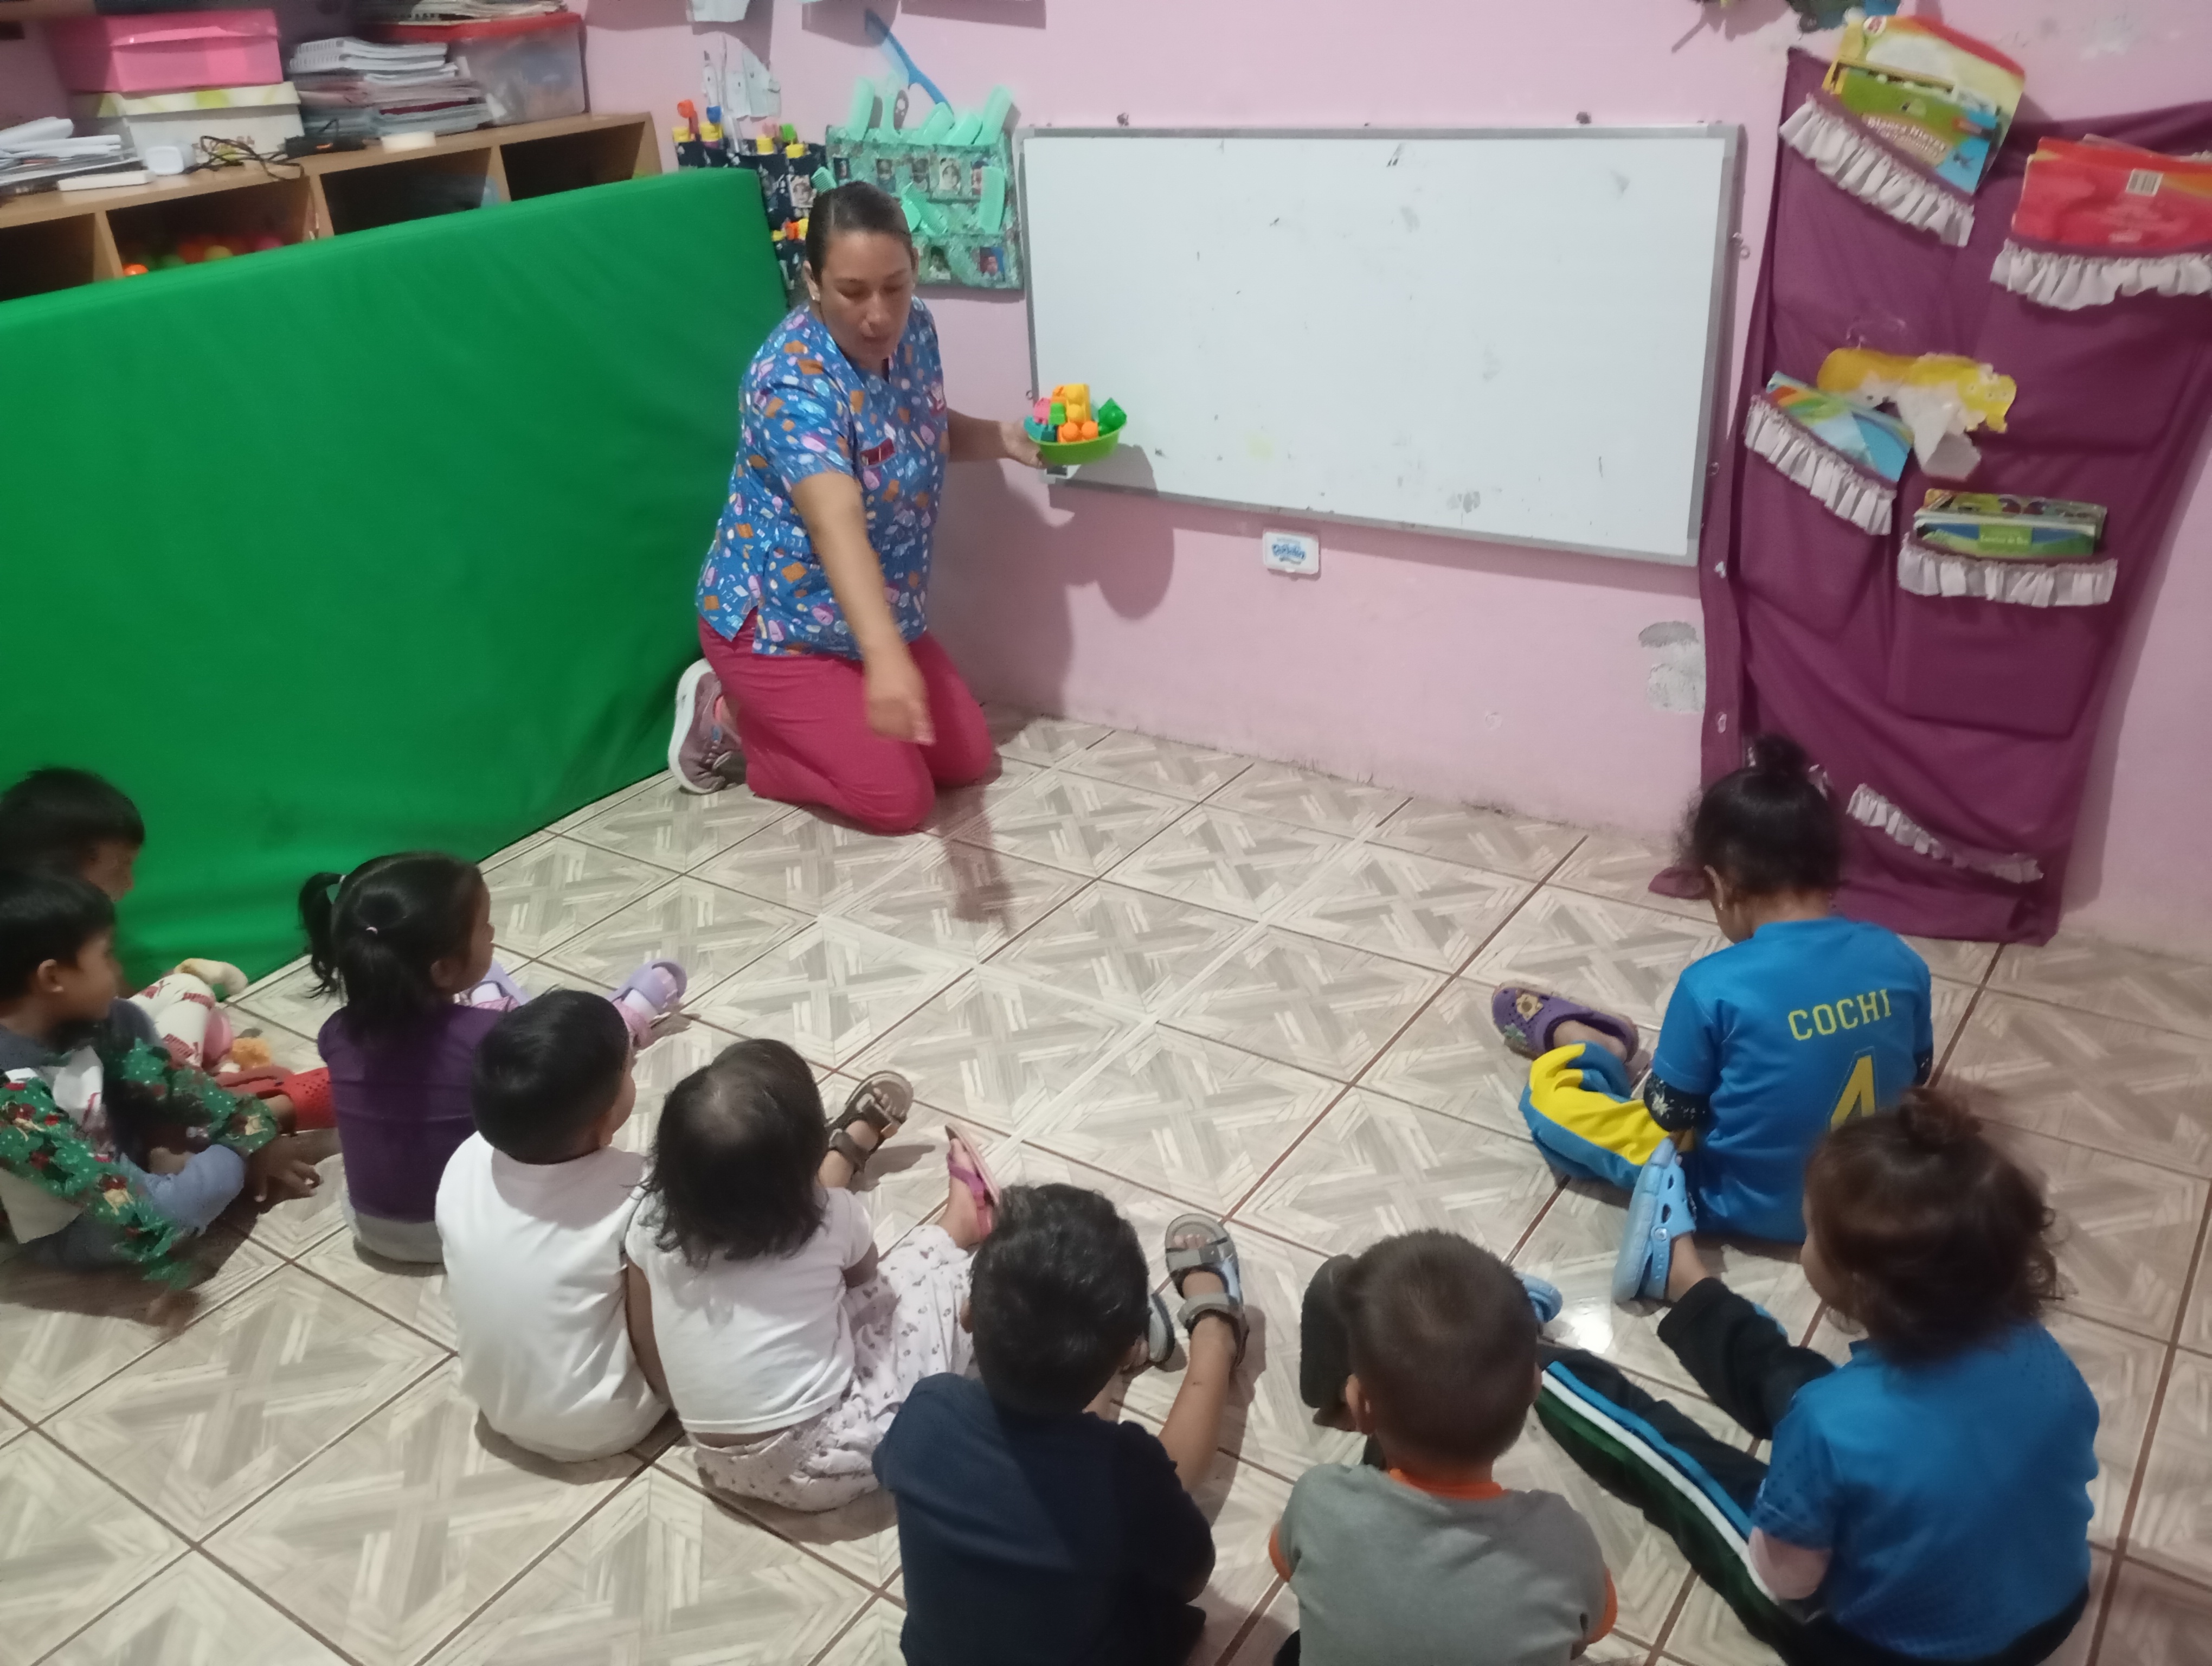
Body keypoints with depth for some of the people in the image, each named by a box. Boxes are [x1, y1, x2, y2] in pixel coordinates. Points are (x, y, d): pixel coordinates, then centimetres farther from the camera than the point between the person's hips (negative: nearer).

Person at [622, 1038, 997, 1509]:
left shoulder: (655, 1216, -11)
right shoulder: (831, 1217, -17)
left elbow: (646, 1340, 4)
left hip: (724, 1468, 4)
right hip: (823, 1463, -4)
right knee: (942, 1275, 11)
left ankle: (852, 1144, 39)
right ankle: (958, 1225, 39)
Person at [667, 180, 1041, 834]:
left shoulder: (913, 328, -7)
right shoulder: (793, 381, -32)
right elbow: (837, 524, -48)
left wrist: (1004, 438, -5)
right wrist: (885, 656, -62)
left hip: (876, 616, 8)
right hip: (776, 624, -8)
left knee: (969, 759, 8)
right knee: (898, 799, -10)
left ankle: (786, 723, 23)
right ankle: (731, 720, 10)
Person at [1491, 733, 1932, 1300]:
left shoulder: (1714, 985, -27)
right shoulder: (1899, 959, -11)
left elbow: (1670, 1115, -16)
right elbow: (1918, 1075, 6)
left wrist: (1658, 1077, 6)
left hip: (1748, 1203, -5)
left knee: (1548, 1087, 2)